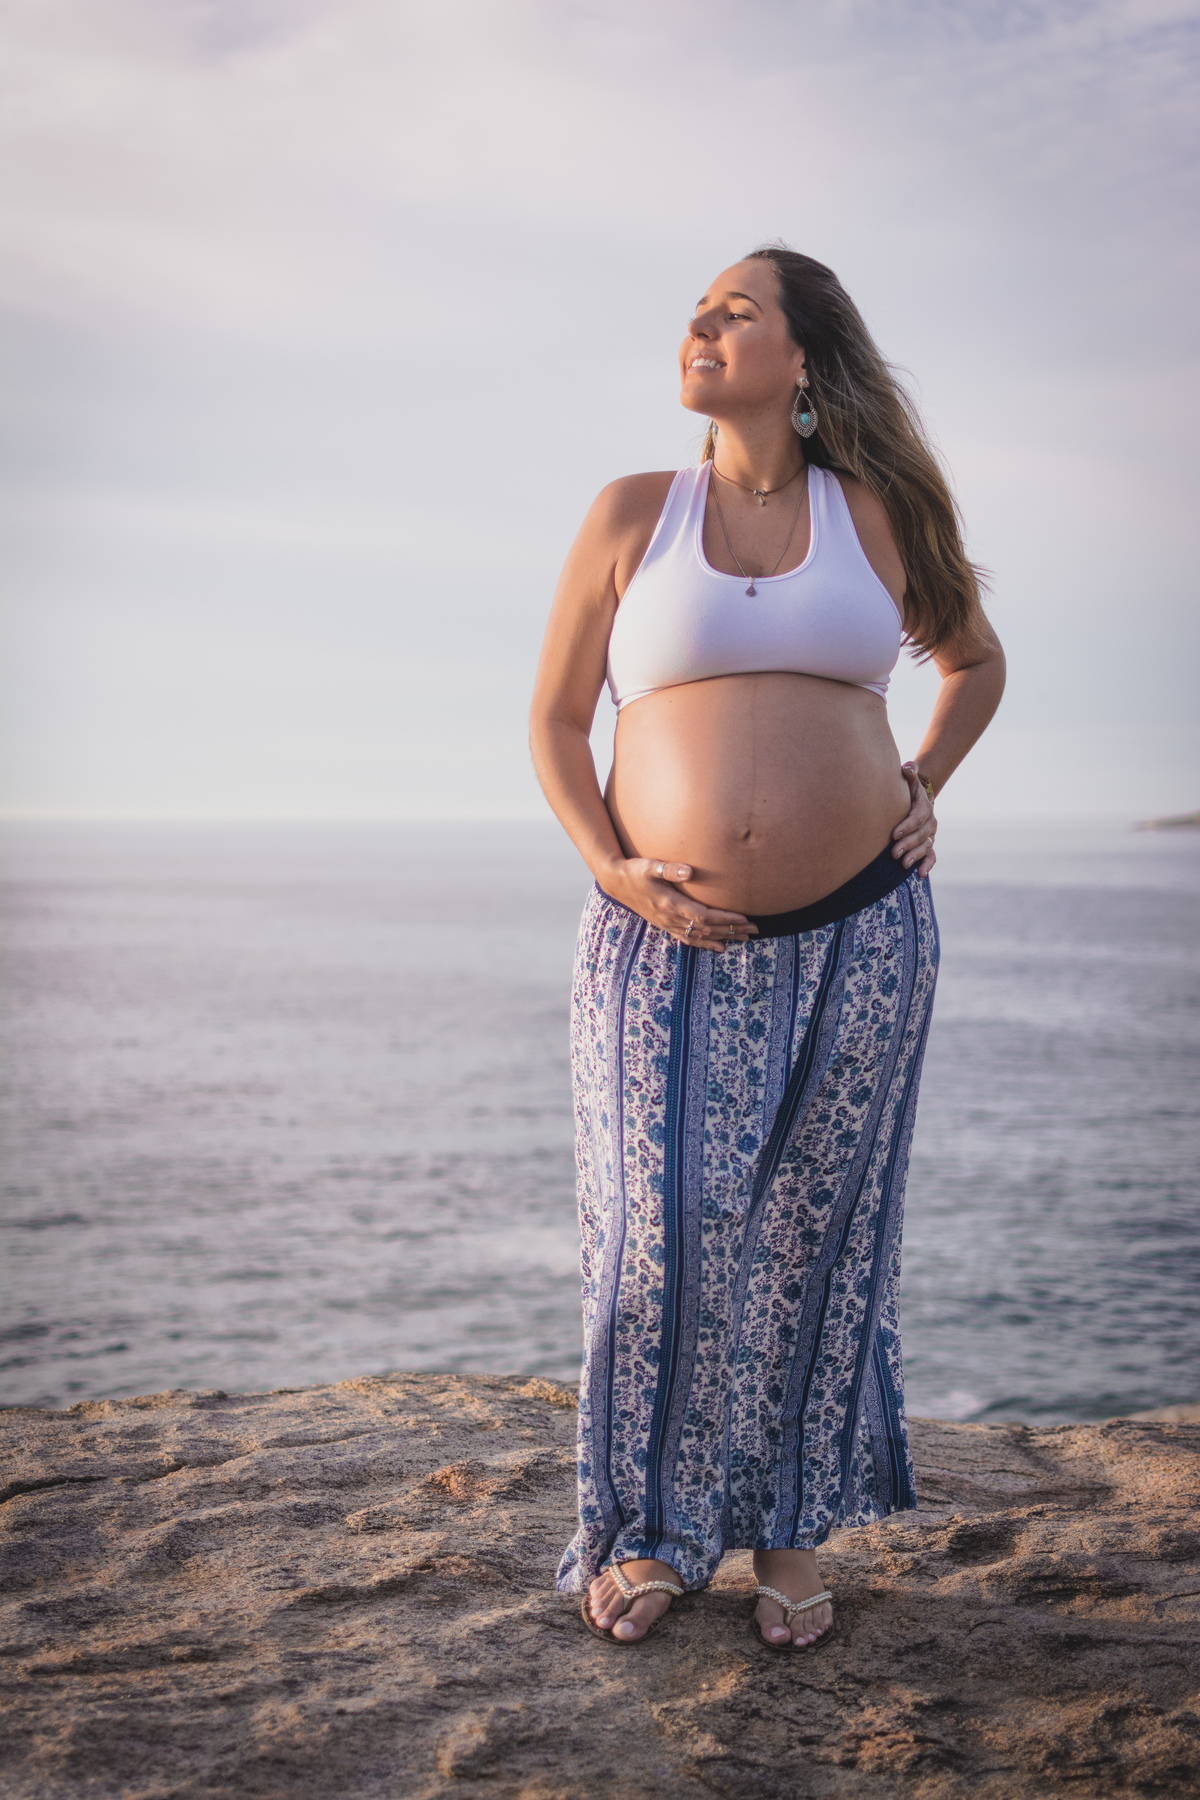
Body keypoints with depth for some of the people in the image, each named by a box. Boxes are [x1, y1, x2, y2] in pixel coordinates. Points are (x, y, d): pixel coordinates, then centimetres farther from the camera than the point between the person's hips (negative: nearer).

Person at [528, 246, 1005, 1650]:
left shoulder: (878, 513, 7)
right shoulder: (632, 515, 5)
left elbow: (975, 658, 24)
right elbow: (554, 718, 8)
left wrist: (922, 786, 9)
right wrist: (609, 869, -6)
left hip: (856, 933, 1)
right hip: (671, 941, 0)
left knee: (813, 1238, 6)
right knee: (663, 1231, -3)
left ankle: (790, 1530, 24)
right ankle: (651, 1529, 18)